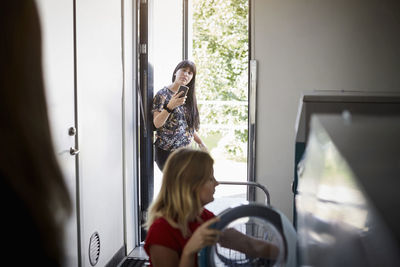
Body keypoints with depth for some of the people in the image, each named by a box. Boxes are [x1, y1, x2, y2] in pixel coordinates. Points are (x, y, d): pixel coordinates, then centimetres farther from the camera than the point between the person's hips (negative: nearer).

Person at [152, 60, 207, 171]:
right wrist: (170, 106, -30)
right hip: (166, 152, -6)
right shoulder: (163, 94, -6)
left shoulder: (187, 96, 13)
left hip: (185, 151, 6)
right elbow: (157, 123, -16)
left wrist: (200, 143, 13)